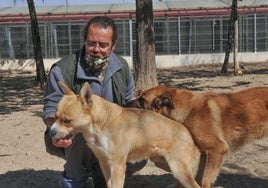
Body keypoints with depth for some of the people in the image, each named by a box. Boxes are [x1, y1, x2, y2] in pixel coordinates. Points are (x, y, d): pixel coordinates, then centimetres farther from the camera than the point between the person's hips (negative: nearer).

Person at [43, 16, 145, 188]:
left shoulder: (122, 67, -3)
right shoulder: (62, 70, -19)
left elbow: (129, 104, 10)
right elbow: (51, 109, -17)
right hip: (70, 142, -4)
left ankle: (99, 173, 13)